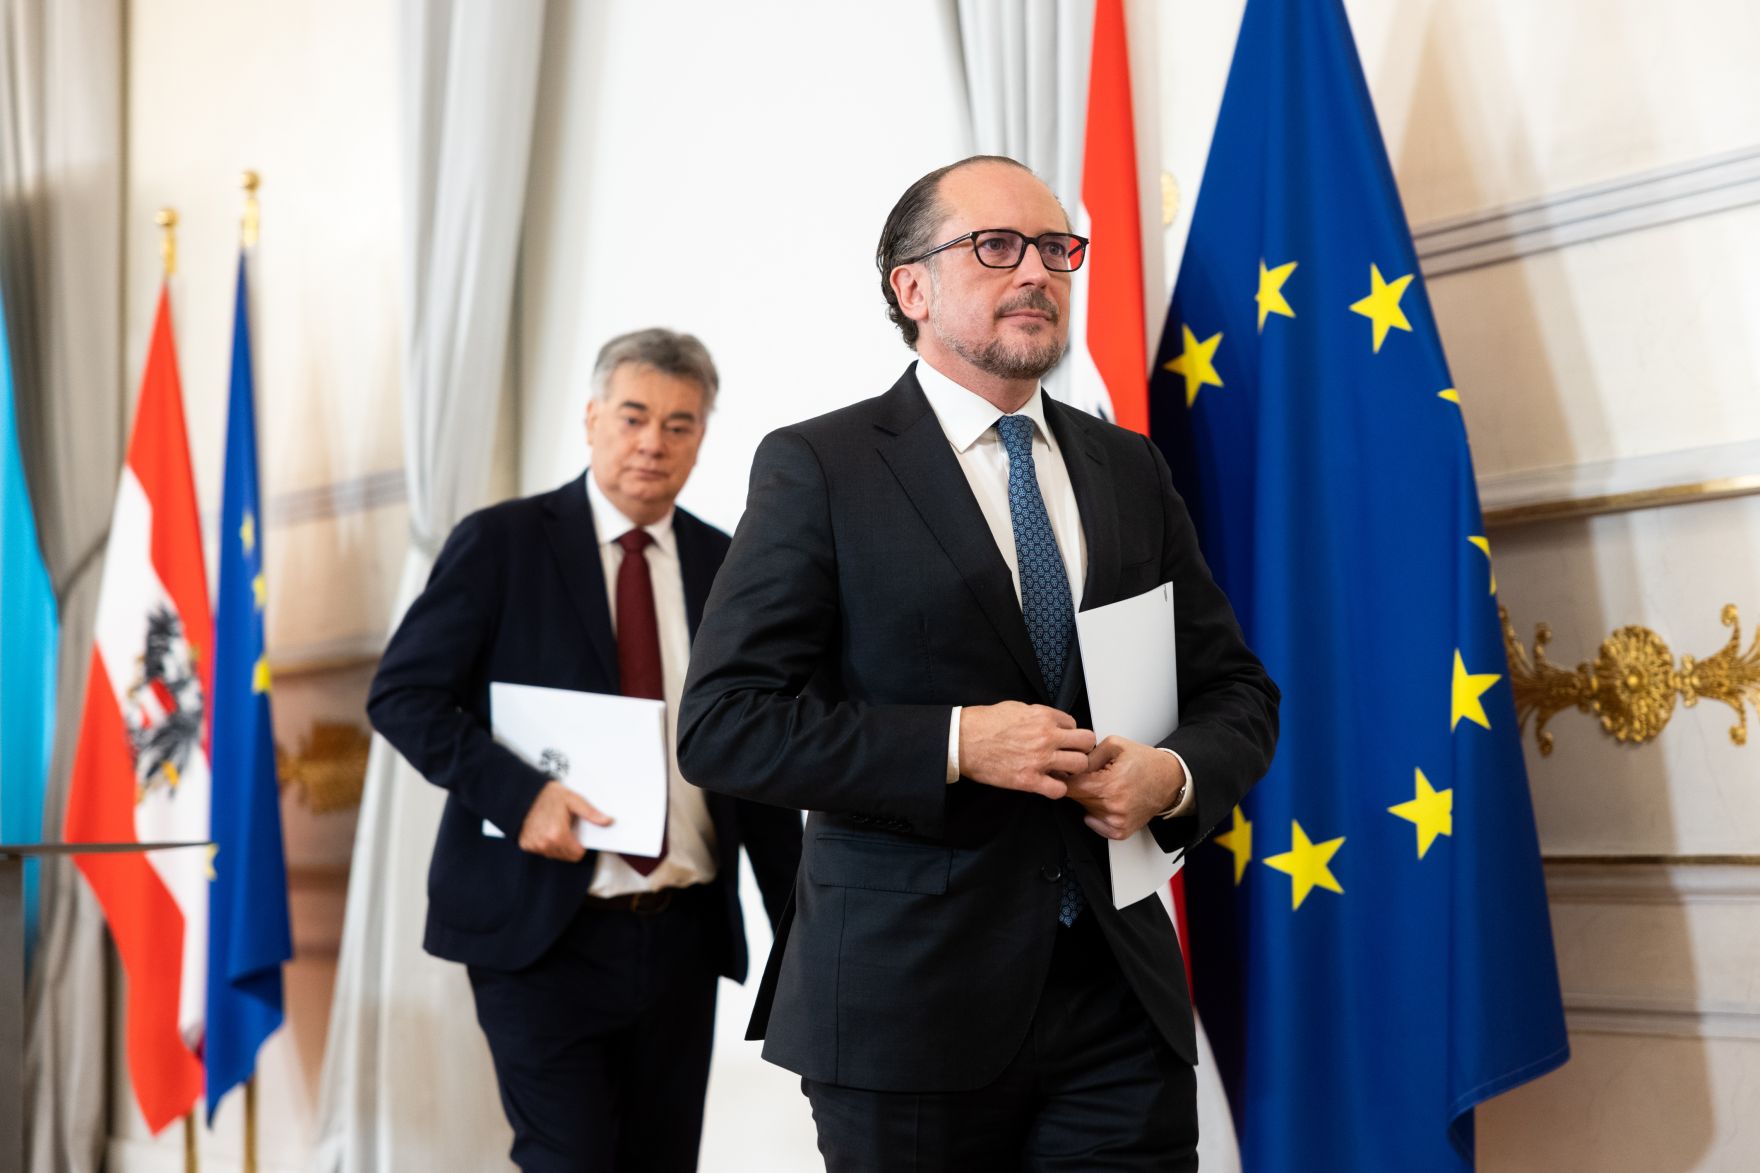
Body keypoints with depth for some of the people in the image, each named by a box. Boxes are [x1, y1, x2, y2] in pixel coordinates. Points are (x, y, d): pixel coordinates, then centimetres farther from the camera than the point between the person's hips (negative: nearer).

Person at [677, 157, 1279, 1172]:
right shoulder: (820, 468, -4)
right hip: (908, 1002, -4)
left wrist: (1177, 775, -7)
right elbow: (722, 724, -10)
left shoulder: (1132, 470, 12)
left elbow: (1239, 691, 15)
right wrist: (954, 744, -19)